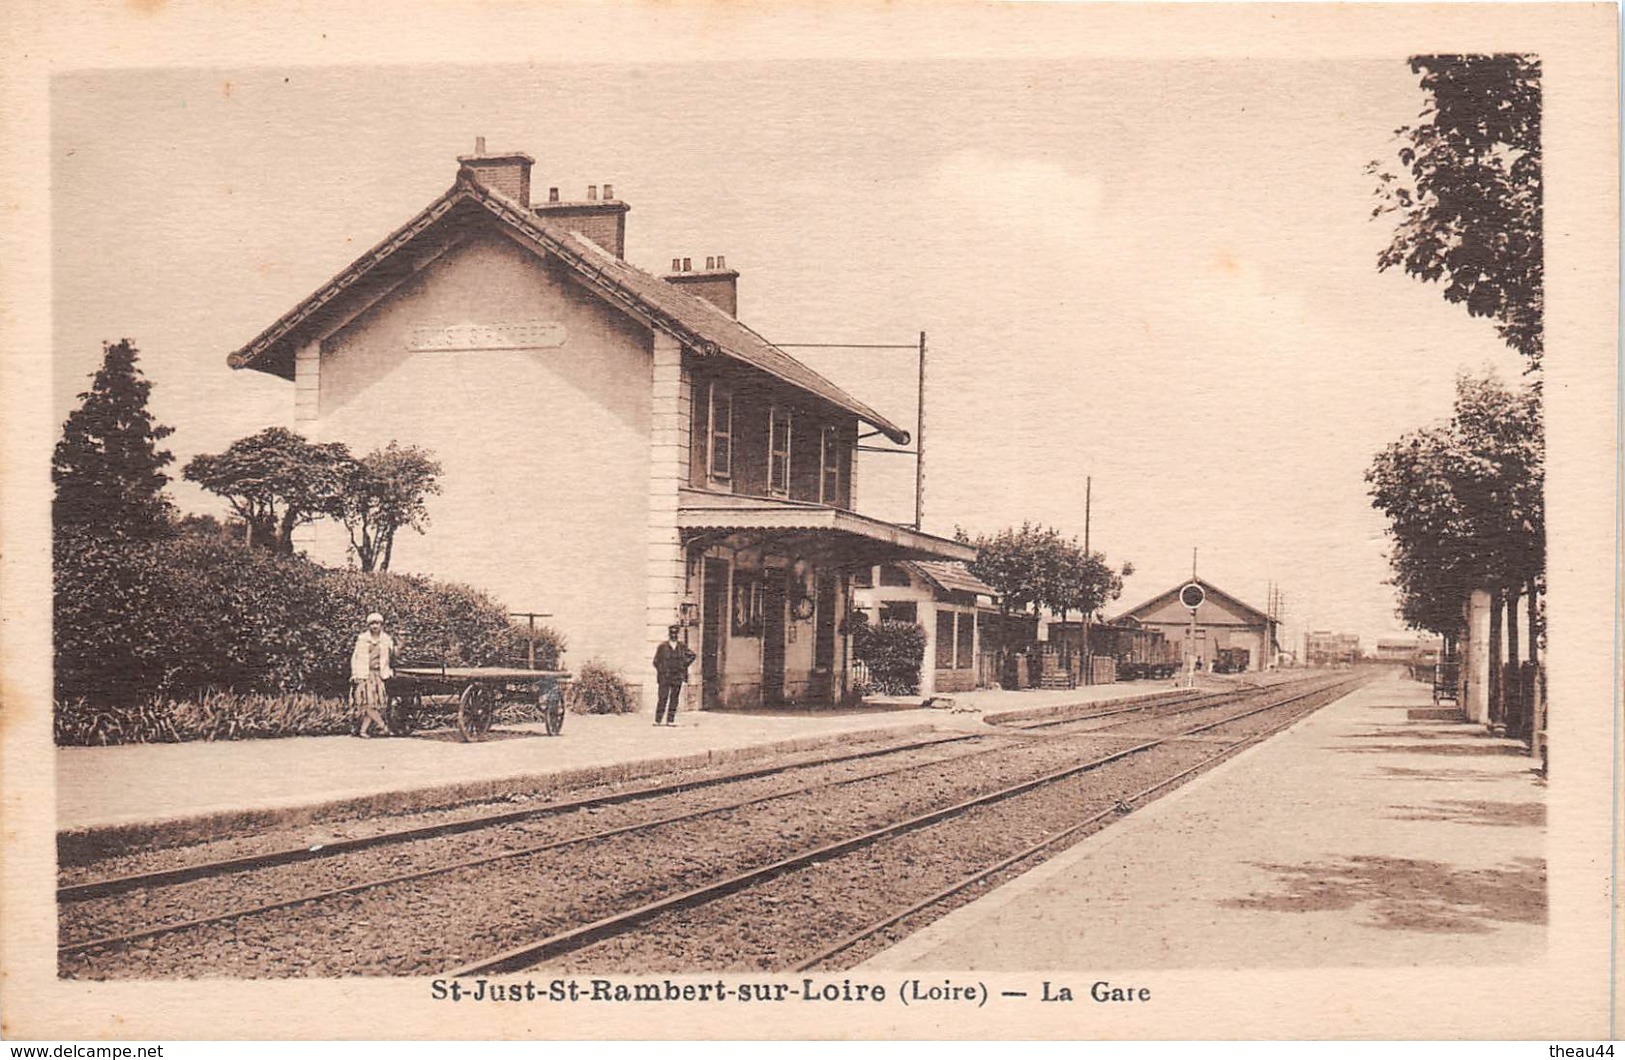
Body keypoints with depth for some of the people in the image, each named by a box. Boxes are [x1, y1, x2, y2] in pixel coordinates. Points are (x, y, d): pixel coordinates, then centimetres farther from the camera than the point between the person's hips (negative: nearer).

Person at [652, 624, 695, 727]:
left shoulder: (682, 647, 7)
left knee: (674, 699, 3)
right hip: (665, 676, -3)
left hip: (677, 677, 3)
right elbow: (656, 661, 5)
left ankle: (670, 720, 7)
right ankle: (658, 720, -2)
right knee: (663, 698, -6)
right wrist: (662, 671, -2)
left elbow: (692, 655, 20)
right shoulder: (662, 646, 0)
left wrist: (684, 665, 10)